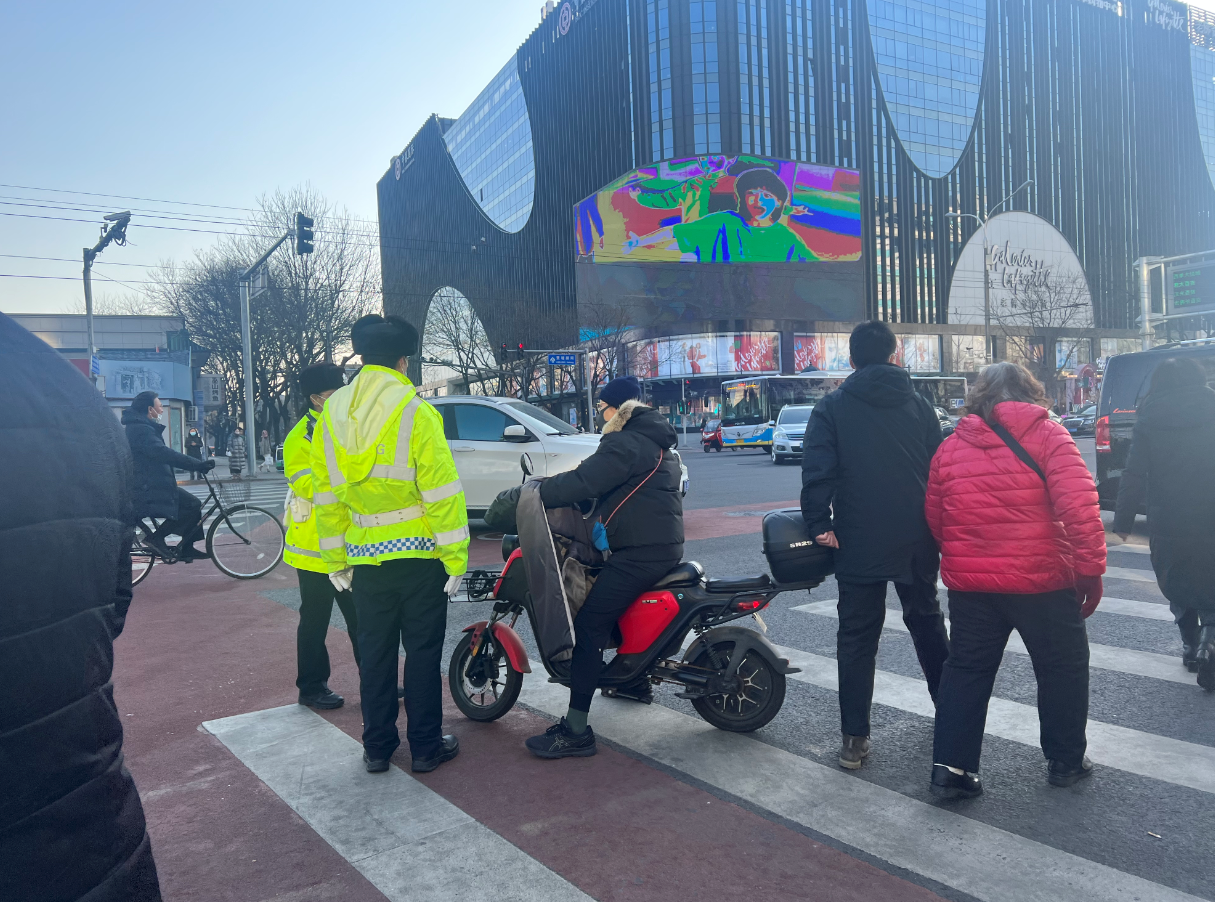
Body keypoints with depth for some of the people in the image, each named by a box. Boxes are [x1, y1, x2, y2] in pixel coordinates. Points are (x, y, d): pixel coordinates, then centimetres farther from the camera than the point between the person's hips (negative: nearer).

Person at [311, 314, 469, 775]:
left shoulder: (332, 414, 3)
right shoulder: (414, 412, -13)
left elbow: (326, 494, 7)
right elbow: (442, 490, -16)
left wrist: (335, 559, 14)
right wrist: (455, 557, -11)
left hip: (366, 557, 4)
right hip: (419, 553, -4)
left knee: (375, 653, 15)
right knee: (423, 652, 7)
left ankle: (377, 746, 24)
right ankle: (426, 746, 16)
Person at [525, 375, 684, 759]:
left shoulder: (626, 442, -13)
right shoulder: (656, 438, 18)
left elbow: (585, 482, -23)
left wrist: (534, 494, -15)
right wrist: (562, 481, 21)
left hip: (640, 551, -11)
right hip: (666, 544, 11)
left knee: (589, 626, -13)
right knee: (615, 604, 33)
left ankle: (576, 730, -15)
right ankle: (635, 679, 45)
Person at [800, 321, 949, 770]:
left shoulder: (832, 407, -4)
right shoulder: (919, 406, 6)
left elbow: (817, 471, -15)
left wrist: (819, 524, -9)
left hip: (859, 543, -3)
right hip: (918, 542, 3)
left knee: (857, 636, 3)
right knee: (926, 621, 22)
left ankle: (855, 737, 2)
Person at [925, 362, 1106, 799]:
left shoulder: (952, 445, 5)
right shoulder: (1047, 435, -7)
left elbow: (934, 517, 10)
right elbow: (1079, 505, -17)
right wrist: (1091, 568, -10)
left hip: (969, 582, 3)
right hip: (1042, 581, -3)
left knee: (966, 670, 12)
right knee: (1062, 668, 17)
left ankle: (950, 767, 10)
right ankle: (1065, 761, 30)